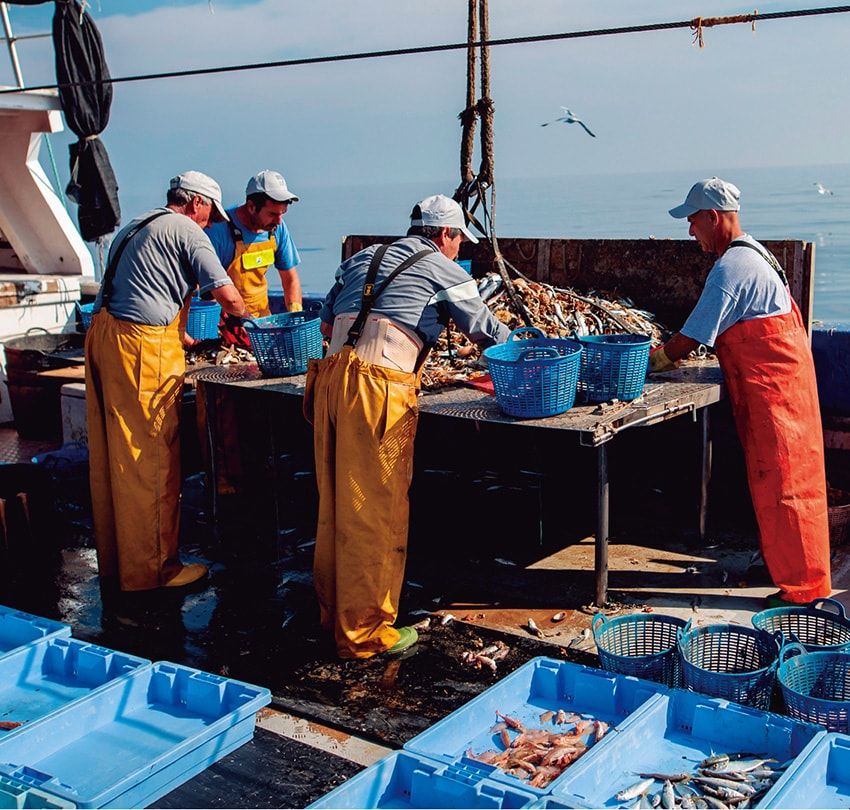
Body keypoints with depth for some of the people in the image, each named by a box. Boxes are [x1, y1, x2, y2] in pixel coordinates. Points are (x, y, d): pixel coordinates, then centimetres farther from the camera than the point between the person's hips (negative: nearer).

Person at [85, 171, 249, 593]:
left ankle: (113, 560, 25)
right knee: (151, 459, -2)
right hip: (142, 348, -9)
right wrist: (241, 317, 12)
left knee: (110, 456, 14)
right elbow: (226, 294, -10)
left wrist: (182, 339, 29)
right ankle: (151, 569, 5)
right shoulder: (186, 230, -3)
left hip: (102, 334, 9)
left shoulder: (135, 227, 24)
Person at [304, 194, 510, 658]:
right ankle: (363, 633, 8)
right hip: (379, 389, -7)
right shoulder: (442, 271, 6)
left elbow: (326, 324, 25)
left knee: (335, 504, 17)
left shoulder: (361, 259, 22)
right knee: (374, 513, 0)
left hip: (331, 377, 7)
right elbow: (489, 333, 10)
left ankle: (332, 610, 31)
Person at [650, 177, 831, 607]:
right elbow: (715, 330, 18)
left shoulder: (729, 269, -20)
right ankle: (781, 562, 29)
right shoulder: (751, 253, 13)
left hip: (774, 387, -10)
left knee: (780, 483, -4)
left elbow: (692, 337, -18)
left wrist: (654, 361, -3)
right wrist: (671, 354, 11)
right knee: (773, 479, 17)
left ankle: (802, 586, 3)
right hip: (776, 381, 10)